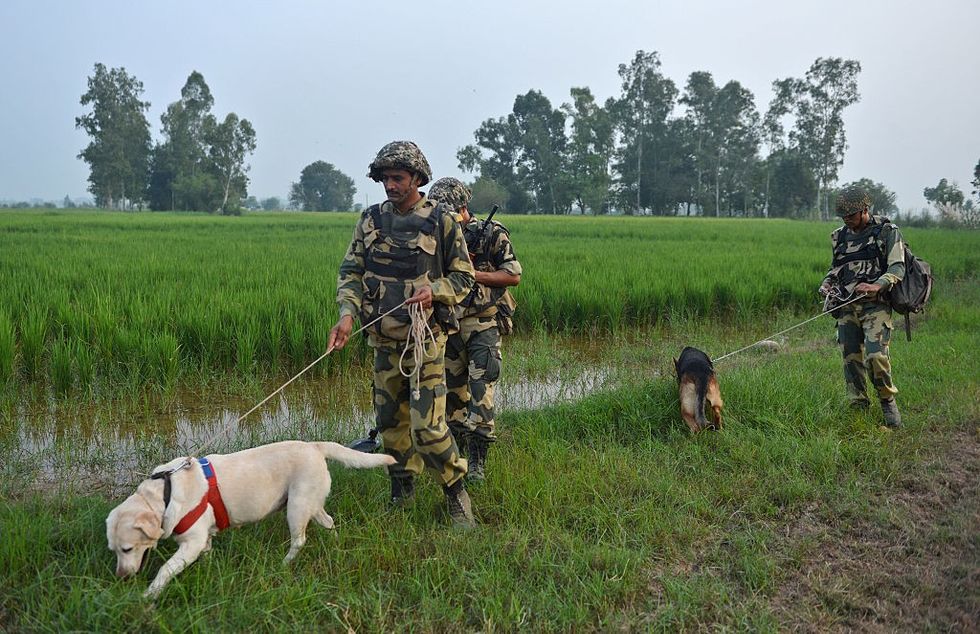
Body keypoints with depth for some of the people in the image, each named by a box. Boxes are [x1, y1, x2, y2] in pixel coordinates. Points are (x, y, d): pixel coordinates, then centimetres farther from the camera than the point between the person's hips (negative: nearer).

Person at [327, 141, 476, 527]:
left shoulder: (441, 221, -4)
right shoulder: (371, 220, 7)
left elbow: (463, 277, 1)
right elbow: (350, 271, 4)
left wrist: (434, 290, -19)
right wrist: (347, 314, -13)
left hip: (425, 336, -5)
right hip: (384, 339, 5)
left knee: (427, 425, -11)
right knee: (390, 419, 13)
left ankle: (455, 493, 9)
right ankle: (402, 489, 31)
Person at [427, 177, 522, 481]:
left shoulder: (492, 234, -5)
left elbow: (513, 275, -5)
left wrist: (475, 275, -15)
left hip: (483, 324, -5)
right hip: (449, 323, 5)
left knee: (480, 390, -11)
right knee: (453, 389, 10)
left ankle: (478, 461, -8)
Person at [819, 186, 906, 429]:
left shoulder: (887, 231, 0)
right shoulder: (840, 236, 16)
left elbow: (897, 268, -8)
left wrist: (877, 286, -25)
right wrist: (827, 282, 5)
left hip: (875, 306, -5)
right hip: (846, 308, 5)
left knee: (875, 356, -19)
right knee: (851, 361, 3)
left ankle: (888, 400, 4)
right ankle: (859, 410, 13)